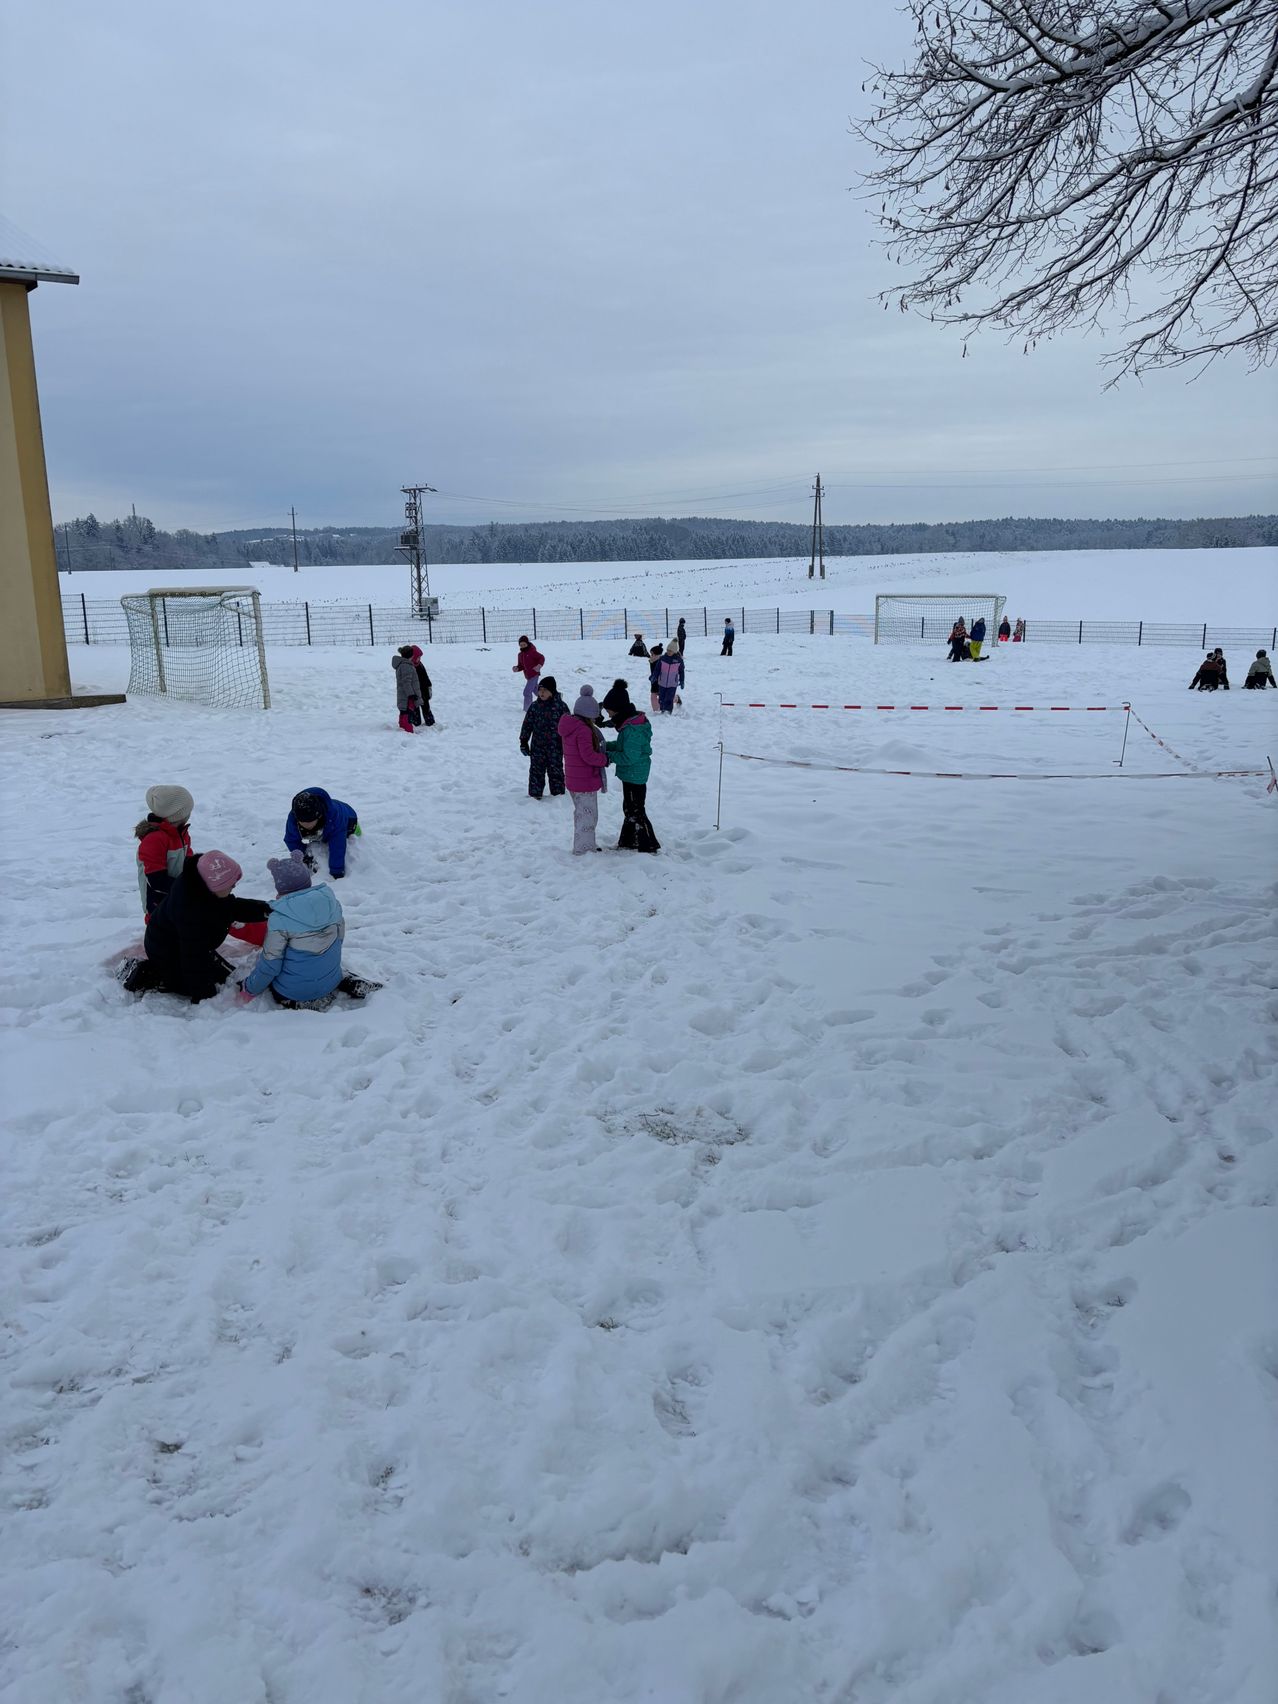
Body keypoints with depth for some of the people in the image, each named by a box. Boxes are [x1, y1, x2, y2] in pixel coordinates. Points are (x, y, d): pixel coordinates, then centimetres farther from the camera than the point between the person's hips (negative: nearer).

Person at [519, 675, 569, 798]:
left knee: (555, 771, 7)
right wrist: (523, 741, 4)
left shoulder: (561, 706, -7)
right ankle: (534, 794, 18)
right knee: (536, 770, 8)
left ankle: (558, 793, 21)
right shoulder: (534, 706, 0)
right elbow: (527, 724, 6)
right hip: (537, 746, 2)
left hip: (555, 746, -2)